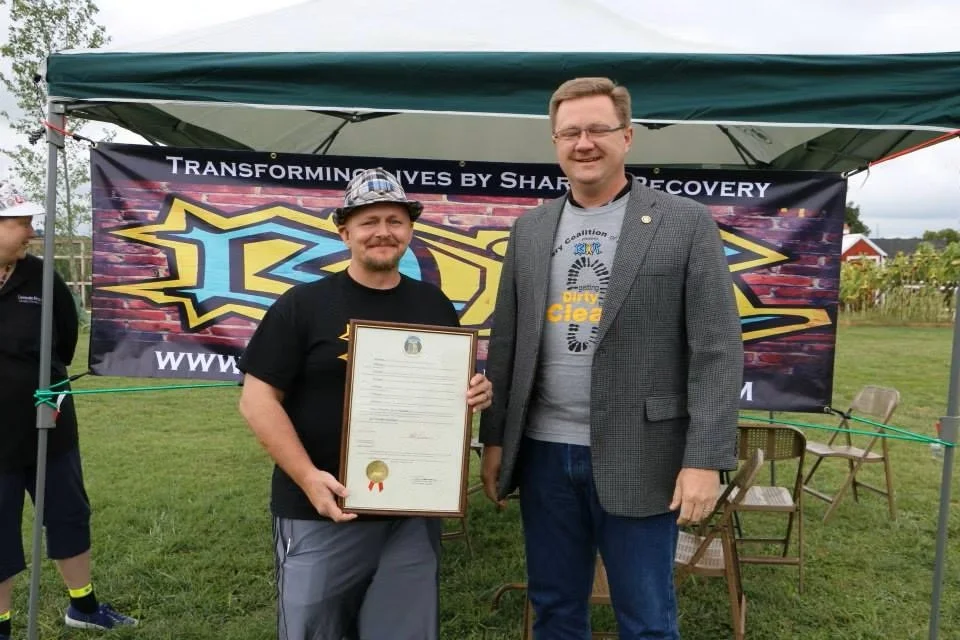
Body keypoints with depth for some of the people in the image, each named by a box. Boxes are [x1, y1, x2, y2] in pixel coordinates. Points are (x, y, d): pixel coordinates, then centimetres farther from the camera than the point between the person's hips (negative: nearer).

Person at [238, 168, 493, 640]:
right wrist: (307, 477, -17)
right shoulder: (304, 304, -5)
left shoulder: (435, 307, 7)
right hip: (322, 512, -3)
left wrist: (476, 394, -6)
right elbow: (258, 398, -7)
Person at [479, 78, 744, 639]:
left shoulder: (687, 224, -4)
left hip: (637, 457, -3)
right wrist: (494, 440, 8)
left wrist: (705, 459, -12)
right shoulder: (530, 230, 8)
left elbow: (718, 351, -7)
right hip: (544, 452, 4)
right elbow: (505, 343, 10)